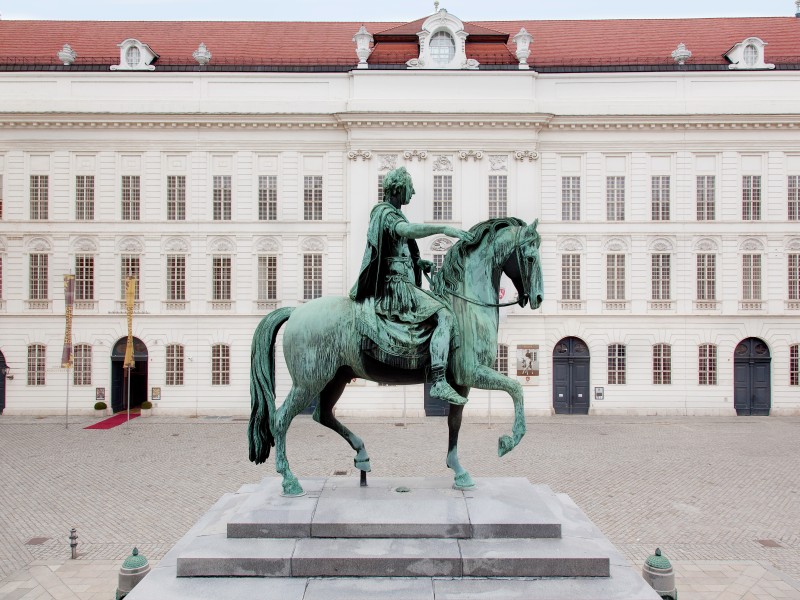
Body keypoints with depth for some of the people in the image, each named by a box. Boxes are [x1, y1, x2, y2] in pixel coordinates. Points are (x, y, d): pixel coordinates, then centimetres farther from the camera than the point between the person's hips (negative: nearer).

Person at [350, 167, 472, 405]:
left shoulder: (386, 212, 20)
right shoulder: (386, 212, -12)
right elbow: (408, 230, -36)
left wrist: (418, 262, 11)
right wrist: (444, 229, -34)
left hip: (393, 285, 11)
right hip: (395, 286, -11)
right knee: (444, 315, -23)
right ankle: (439, 383, -28)